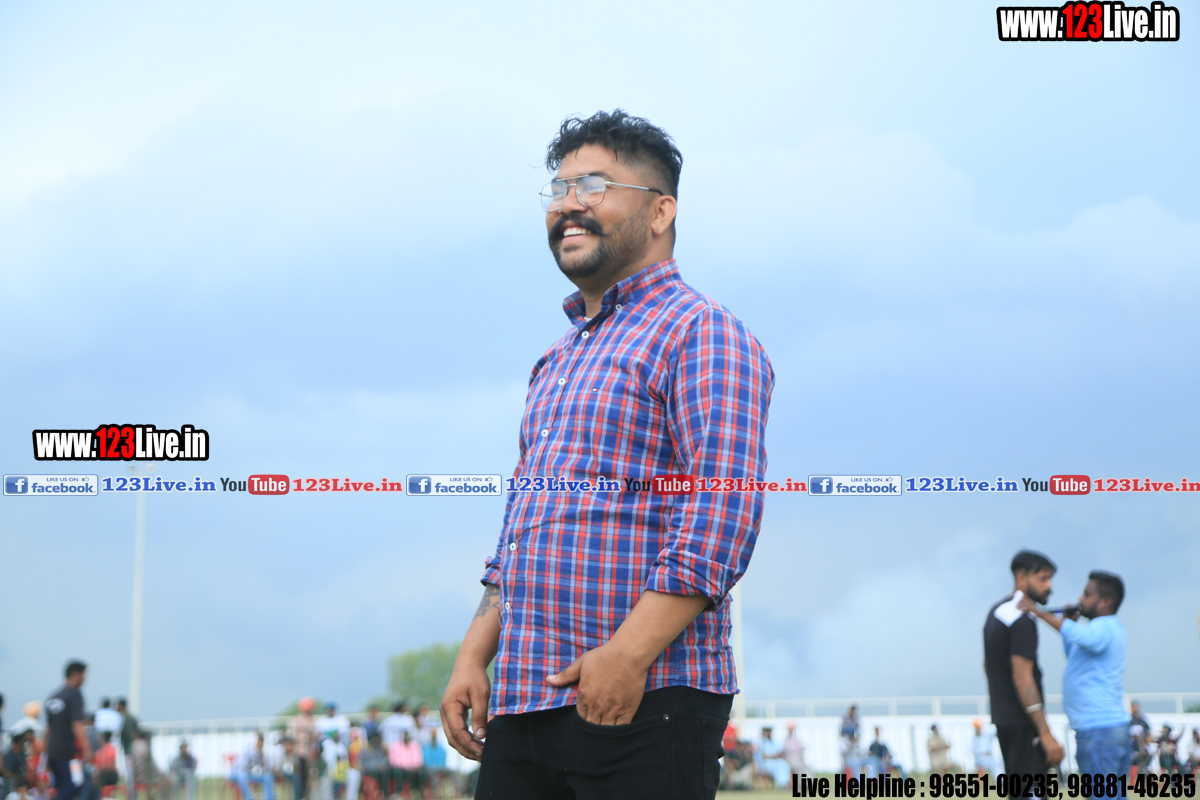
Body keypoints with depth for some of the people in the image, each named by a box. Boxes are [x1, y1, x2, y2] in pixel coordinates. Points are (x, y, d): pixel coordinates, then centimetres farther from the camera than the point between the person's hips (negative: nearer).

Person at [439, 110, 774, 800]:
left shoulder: (700, 333, -5)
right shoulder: (558, 362, 23)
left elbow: (724, 511, -16)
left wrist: (628, 654, -22)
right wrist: (474, 657, 14)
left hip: (646, 704, -8)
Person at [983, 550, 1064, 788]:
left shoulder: (996, 612, 15)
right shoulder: (1022, 619, -16)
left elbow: (988, 666, 24)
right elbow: (1022, 678, -22)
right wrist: (1045, 733, -22)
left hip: (1003, 720, 10)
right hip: (1023, 724, -10)